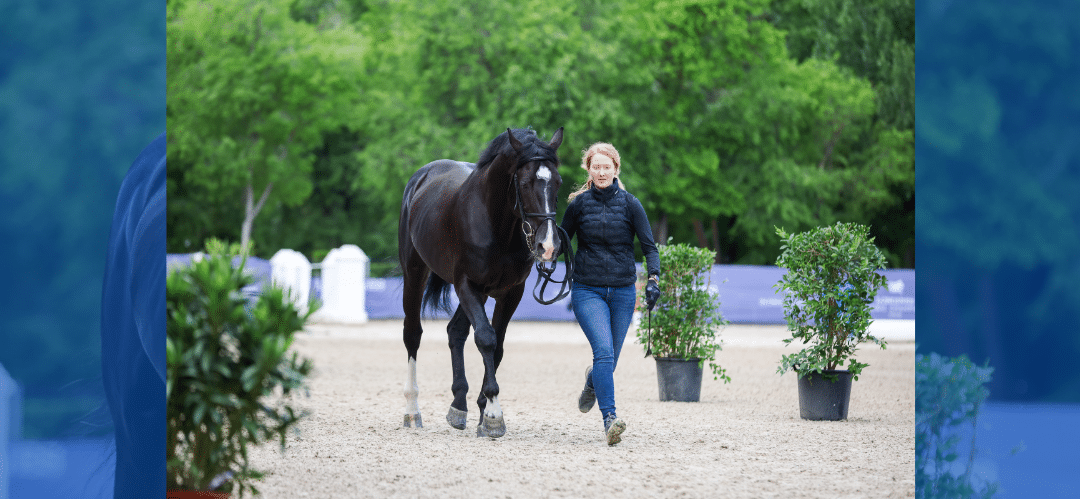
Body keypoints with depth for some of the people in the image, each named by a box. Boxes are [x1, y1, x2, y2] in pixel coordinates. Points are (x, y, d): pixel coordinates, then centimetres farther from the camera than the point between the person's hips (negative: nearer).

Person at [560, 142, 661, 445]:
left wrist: (653, 279, -17)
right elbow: (561, 241, 10)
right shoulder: (578, 204, 0)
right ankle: (609, 419, -27)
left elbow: (649, 247, -2)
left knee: (609, 358, 12)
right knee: (604, 350, -22)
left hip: (623, 292, 2)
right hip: (587, 291, -2)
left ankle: (592, 382, 49)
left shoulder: (630, 204, -1)